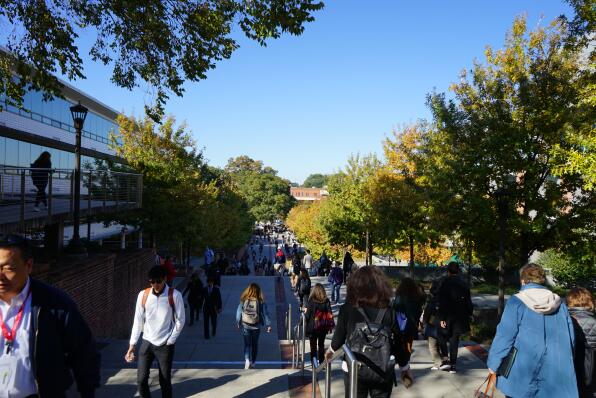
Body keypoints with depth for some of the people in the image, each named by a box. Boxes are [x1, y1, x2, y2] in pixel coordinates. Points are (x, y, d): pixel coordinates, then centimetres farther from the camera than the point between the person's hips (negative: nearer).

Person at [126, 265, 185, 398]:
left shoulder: (174, 295, -12)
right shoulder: (143, 295, -4)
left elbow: (180, 321, -5)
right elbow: (138, 321, 3)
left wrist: (170, 341, -7)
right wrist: (132, 345, 1)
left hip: (165, 345, -3)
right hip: (147, 342, 3)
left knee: (165, 382, 5)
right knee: (141, 380, 1)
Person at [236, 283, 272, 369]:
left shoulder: (243, 301, -9)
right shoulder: (260, 302, -11)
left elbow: (239, 312, 1)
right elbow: (265, 313, -7)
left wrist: (238, 323, 15)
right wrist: (268, 325, 1)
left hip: (245, 326, 0)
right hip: (256, 326, 0)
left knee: (247, 344, 5)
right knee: (255, 344, 16)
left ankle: (247, 360, -15)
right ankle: (252, 363, 24)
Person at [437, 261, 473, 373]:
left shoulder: (445, 283, -11)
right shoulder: (463, 284, 4)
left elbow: (442, 302, -14)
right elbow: (468, 302, 9)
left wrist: (441, 318, -12)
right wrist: (469, 314, 19)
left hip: (448, 317, -4)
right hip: (460, 317, 4)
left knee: (442, 337, 12)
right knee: (454, 340, 10)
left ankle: (445, 360, 1)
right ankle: (453, 365, 12)